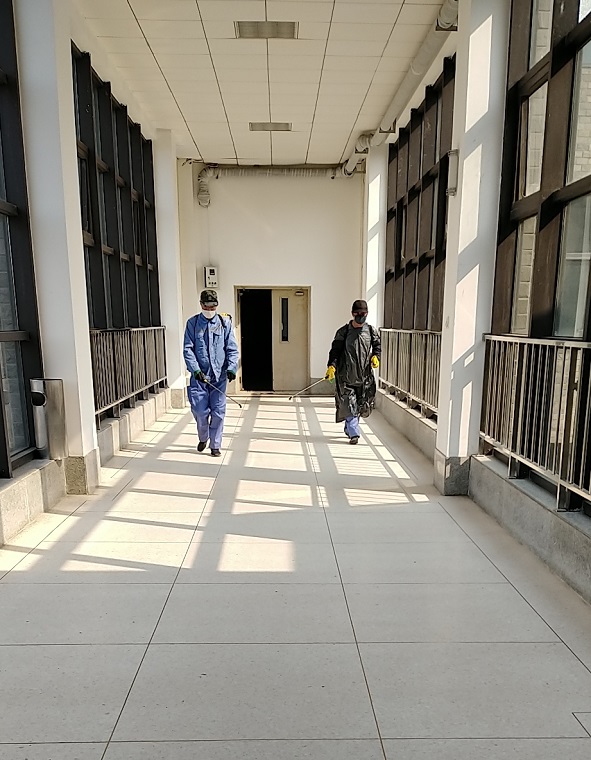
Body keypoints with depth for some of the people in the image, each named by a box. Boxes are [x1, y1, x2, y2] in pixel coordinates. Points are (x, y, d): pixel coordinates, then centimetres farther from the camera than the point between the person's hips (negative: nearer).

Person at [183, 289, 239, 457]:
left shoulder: (225, 323, 5)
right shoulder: (192, 323, 5)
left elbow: (232, 348, 2)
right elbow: (188, 349, 0)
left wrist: (231, 368, -12)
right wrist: (196, 370, -12)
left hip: (219, 376, 0)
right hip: (199, 376, 0)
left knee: (218, 412, 2)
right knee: (200, 411, -1)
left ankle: (215, 445, 18)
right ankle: (203, 438, 28)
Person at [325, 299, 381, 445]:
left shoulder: (371, 331, 8)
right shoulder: (343, 332, 0)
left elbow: (377, 347, 16)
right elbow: (335, 350, -2)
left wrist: (375, 357, -6)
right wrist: (332, 366, -15)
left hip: (365, 374, 3)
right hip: (346, 374, -3)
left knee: (363, 404, 10)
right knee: (349, 404, -7)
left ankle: (349, 428, 31)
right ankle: (354, 434, 1)